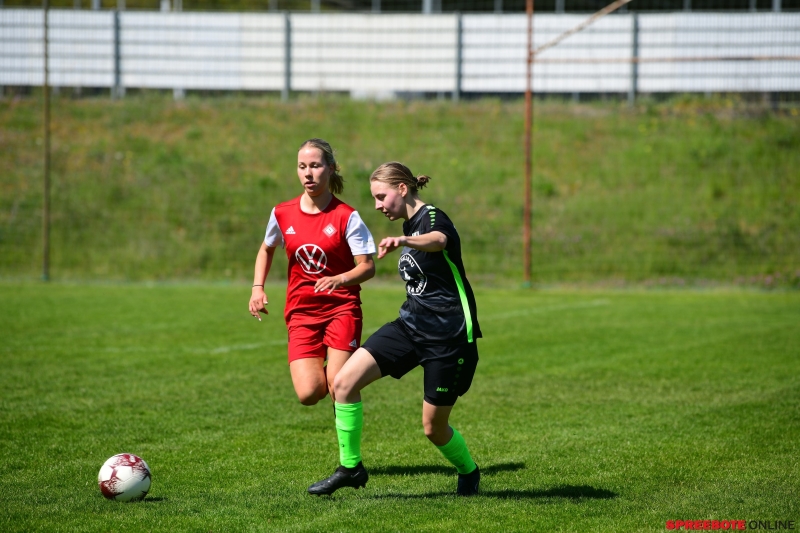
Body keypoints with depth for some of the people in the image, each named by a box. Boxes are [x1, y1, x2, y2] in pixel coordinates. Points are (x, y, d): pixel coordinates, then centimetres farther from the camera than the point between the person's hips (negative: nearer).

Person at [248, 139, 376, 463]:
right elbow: (267, 249, 23)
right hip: (301, 312, 3)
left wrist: (339, 280, -29)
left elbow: (367, 267, -10)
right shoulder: (283, 214, 3)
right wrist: (258, 287, 9)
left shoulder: (346, 217, -8)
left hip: (341, 308, -3)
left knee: (339, 389, -15)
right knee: (308, 394, -13)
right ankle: (325, 371, 24)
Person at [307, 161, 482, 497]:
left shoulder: (433, 217, -15)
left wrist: (403, 241, -63)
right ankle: (351, 467, 1)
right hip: (412, 326, 8)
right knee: (344, 381, -10)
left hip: (449, 336, -8)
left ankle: (468, 472, 31)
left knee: (434, 426, 0)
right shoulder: (410, 225, 12)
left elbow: (437, 241, -43)